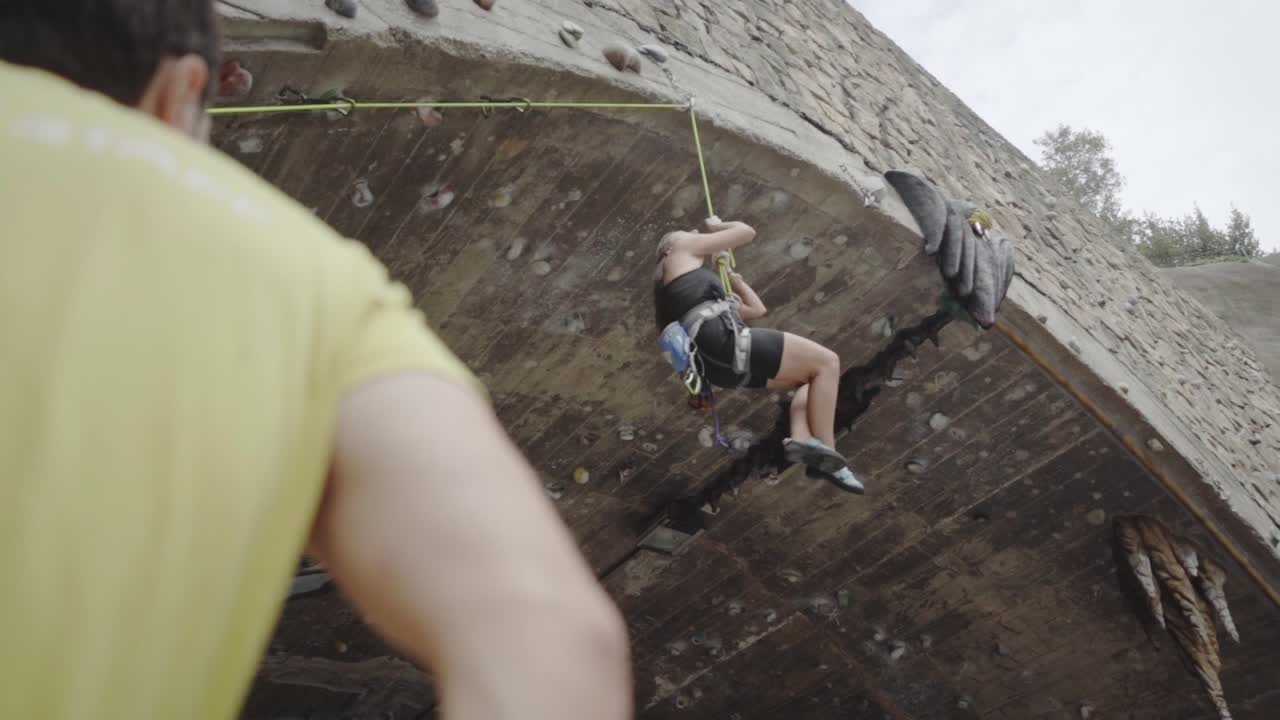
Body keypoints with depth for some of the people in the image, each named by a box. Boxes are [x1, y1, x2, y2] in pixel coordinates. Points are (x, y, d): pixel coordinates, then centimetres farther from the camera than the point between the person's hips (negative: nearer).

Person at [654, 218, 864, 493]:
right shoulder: (682, 247, 16)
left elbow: (758, 310, 37)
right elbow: (747, 231, 16)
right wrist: (717, 226, 34)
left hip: (715, 364, 9)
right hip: (723, 340, -9)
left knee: (809, 378, 17)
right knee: (826, 362, -6)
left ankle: (801, 439, -9)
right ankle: (826, 451, -16)